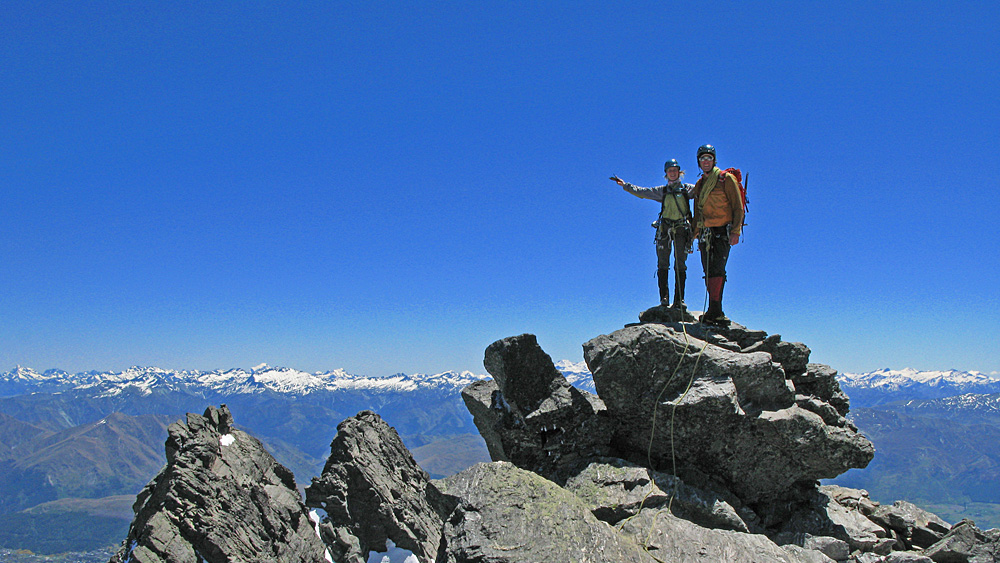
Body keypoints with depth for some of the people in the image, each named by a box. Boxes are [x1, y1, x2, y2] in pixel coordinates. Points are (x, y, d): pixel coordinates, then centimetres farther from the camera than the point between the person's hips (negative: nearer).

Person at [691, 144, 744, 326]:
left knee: (717, 270, -16)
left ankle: (714, 313, -19)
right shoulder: (699, 185, 18)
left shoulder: (726, 179, -1)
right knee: (709, 273, 2)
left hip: (722, 232, -6)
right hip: (705, 234, 6)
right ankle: (715, 313, 7)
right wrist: (696, 236, 18)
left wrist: (735, 231, -13)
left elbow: (738, 207, -4)